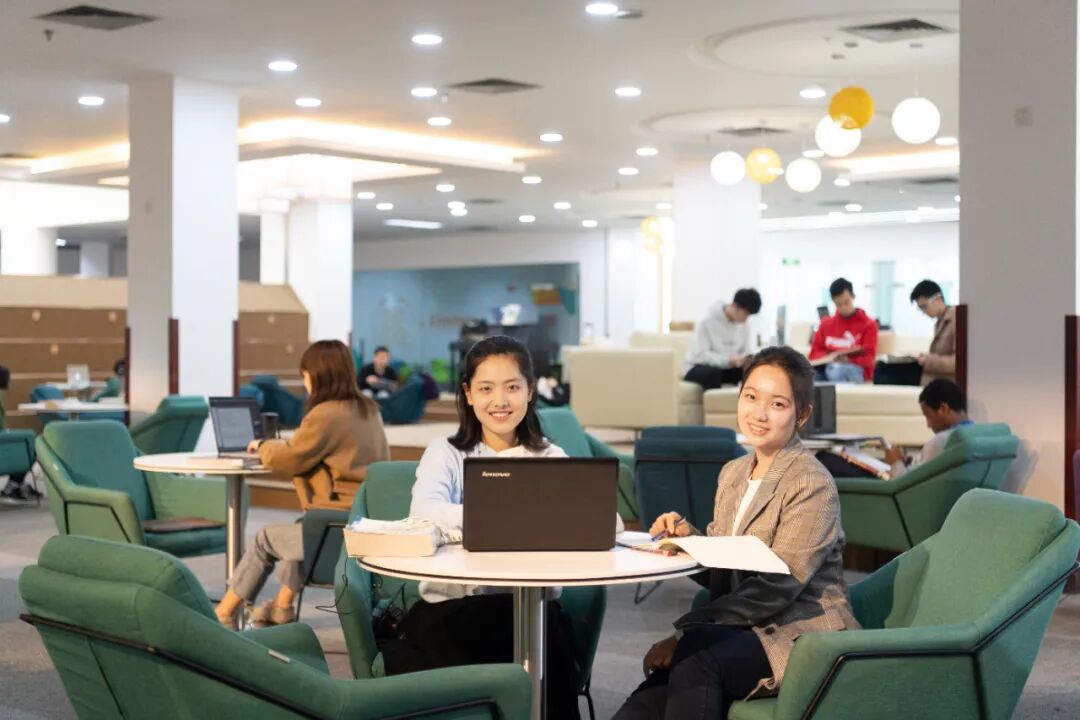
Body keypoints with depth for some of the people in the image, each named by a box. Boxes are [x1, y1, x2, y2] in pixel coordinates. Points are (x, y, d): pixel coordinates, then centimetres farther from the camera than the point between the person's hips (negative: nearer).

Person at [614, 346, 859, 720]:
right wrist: (689, 538, -7)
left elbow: (776, 588, -19)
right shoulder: (733, 473, 11)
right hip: (746, 629, 6)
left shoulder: (812, 485, -12)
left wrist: (684, 634, -23)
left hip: (802, 633, -6)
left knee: (694, 662, -32)